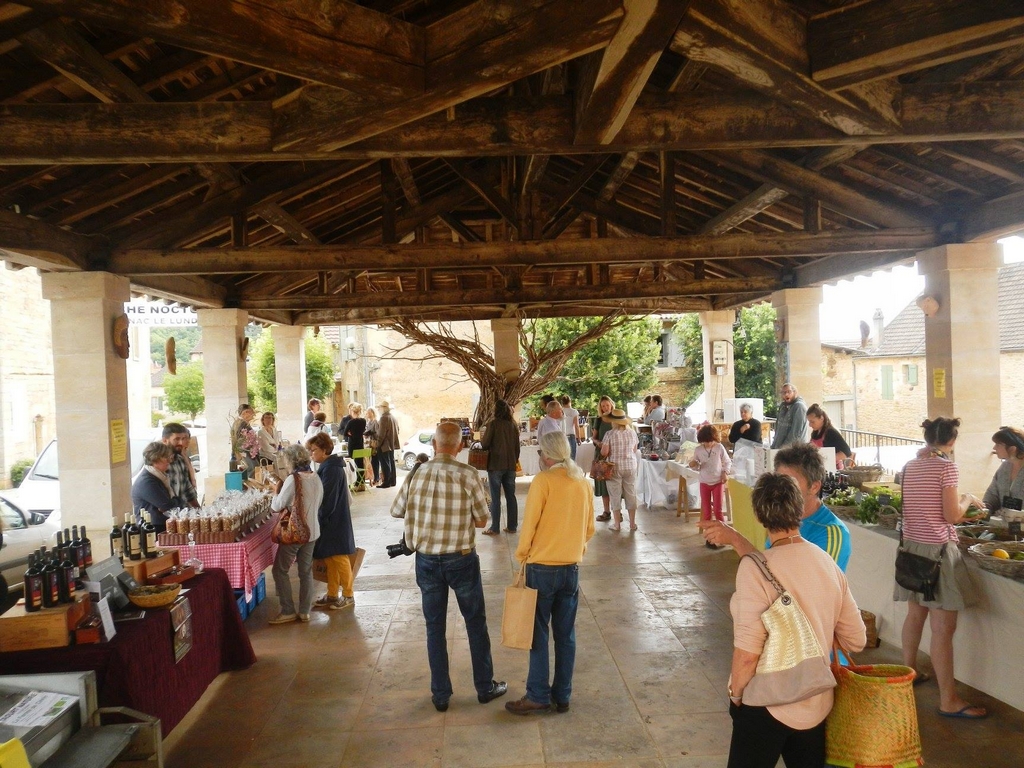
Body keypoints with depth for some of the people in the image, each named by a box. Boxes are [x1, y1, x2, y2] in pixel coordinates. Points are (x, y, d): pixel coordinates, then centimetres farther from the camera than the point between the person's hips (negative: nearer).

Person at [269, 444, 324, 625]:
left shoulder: (293, 480, -18)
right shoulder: (316, 478, 3)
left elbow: (276, 506, -14)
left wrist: (277, 490, 2)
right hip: (312, 532, 7)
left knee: (280, 570, 6)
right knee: (306, 571, 13)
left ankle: (288, 611, 8)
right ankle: (304, 611, 18)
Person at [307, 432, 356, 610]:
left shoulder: (331, 469, -19)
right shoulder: (328, 467, 12)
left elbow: (328, 499, -22)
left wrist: (319, 519, -15)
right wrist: (320, 517, 9)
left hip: (333, 522, -9)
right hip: (331, 521, 9)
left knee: (338, 558, 1)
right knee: (330, 559, 15)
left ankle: (348, 596, 12)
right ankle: (332, 594, 24)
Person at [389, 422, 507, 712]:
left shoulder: (416, 474, -7)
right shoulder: (468, 475, -14)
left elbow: (395, 511, 7)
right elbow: (482, 520, -7)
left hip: (426, 560, 2)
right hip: (461, 559, -2)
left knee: (435, 627, 14)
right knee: (476, 623, 16)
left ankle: (440, 695, 23)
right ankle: (485, 687, 28)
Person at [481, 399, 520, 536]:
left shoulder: (494, 423, -11)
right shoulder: (513, 424, 5)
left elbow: (485, 444, -9)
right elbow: (517, 446, 9)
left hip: (496, 464, -5)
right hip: (510, 465, 5)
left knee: (495, 498, 0)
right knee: (511, 496, 11)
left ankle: (494, 528, 3)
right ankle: (512, 526, 16)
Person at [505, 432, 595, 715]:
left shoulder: (543, 480, -14)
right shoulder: (583, 483, 3)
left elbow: (529, 524, -12)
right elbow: (589, 529, 10)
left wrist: (522, 555, 1)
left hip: (542, 567, -5)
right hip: (572, 568, 5)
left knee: (538, 633, 5)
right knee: (566, 635, 11)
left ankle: (538, 696, 10)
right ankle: (562, 696, 19)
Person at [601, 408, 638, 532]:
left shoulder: (610, 434, -12)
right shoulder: (632, 433, 0)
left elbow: (604, 453, -12)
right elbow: (634, 451, 9)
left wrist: (602, 446, 8)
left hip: (615, 467, -3)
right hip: (631, 466, 3)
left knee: (615, 495, 7)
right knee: (631, 495, 11)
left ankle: (617, 523, 11)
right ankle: (632, 523, 17)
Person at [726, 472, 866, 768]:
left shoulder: (755, 567, -21)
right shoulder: (828, 563, -3)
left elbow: (747, 652, -24)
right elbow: (856, 640, 4)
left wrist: (736, 693, -6)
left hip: (768, 704, -5)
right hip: (818, 704, 5)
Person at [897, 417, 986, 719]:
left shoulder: (910, 466, 8)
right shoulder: (946, 467, -12)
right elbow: (952, 516, -14)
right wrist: (966, 500, 4)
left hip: (912, 545, 8)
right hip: (937, 549, -8)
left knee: (915, 614, 21)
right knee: (943, 627, -4)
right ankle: (948, 700, 1)